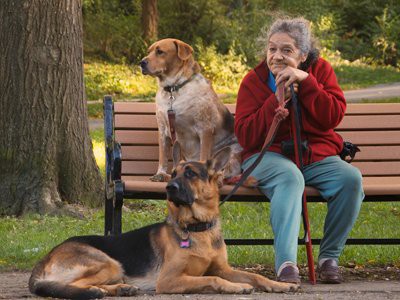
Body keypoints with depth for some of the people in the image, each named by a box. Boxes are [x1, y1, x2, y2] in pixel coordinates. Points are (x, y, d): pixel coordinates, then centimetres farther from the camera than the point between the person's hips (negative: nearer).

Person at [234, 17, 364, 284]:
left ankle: (329, 257, -15)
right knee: (290, 177, -37)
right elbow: (245, 136, -7)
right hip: (269, 155, -3)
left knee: (351, 178, -27)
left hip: (317, 156, 3)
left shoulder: (320, 70, 6)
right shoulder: (254, 80, 2)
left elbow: (333, 117, -8)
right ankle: (286, 263, -46)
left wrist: (306, 82, -17)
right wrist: (277, 101, -15)